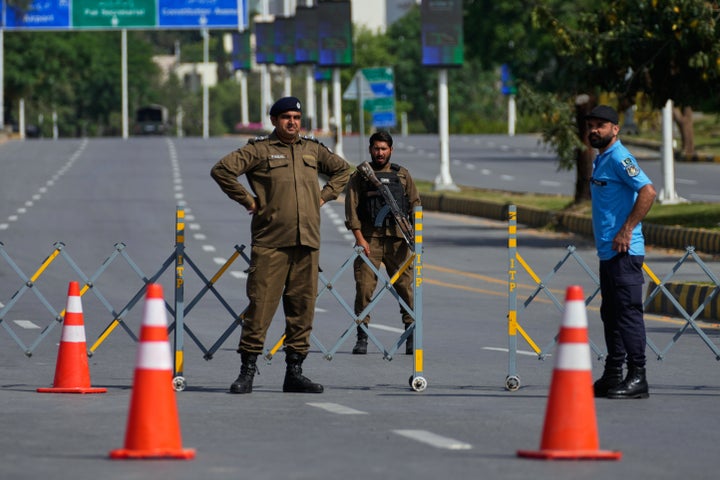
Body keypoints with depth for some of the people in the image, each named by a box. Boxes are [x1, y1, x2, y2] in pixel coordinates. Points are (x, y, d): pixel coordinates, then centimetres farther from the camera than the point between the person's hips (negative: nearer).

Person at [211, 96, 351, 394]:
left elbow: (342, 169, 32)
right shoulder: (259, 150, 1)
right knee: (261, 304, -7)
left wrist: (324, 195, 17)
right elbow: (222, 169, -7)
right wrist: (247, 200, -6)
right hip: (270, 243, -5)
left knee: (302, 306, 5)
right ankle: (247, 370, -2)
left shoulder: (313, 150, 16)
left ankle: (295, 372, 11)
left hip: (307, 242, 5)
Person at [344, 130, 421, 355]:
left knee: (405, 285, -1)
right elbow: (351, 208, 2)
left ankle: (412, 336, 6)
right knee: (364, 286, -7)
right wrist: (359, 237, -9)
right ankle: (362, 336, -1)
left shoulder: (402, 175, 14)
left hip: (398, 238, 1)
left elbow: (415, 204, 12)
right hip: (369, 238, -1)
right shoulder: (359, 176, 9)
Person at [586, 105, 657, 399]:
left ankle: (637, 378, -9)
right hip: (607, 252, 11)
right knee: (611, 314, 13)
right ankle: (612, 376, 19)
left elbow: (647, 192, -23)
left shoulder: (619, 159, -12)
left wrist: (626, 230, -22)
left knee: (628, 312, -10)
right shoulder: (601, 160, 18)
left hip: (624, 252, -11)